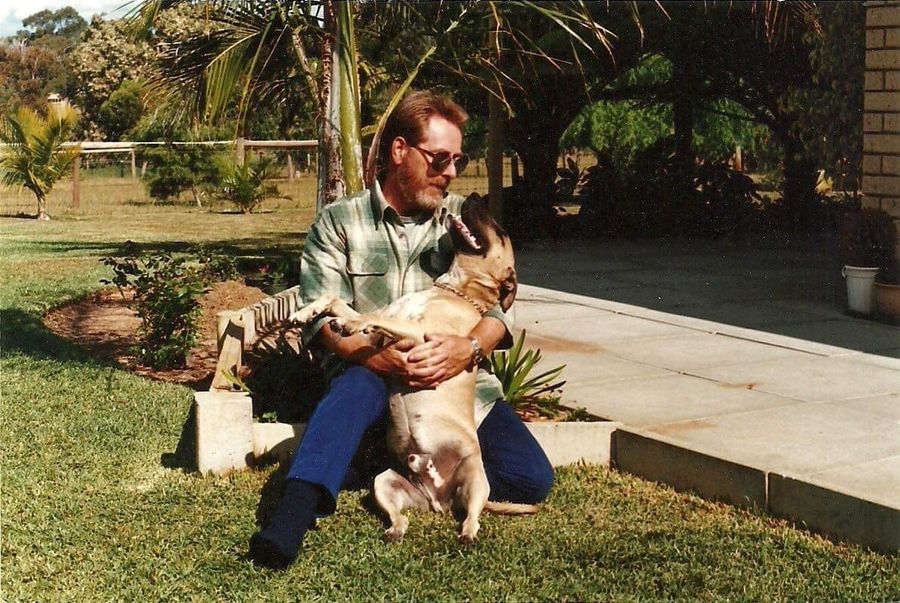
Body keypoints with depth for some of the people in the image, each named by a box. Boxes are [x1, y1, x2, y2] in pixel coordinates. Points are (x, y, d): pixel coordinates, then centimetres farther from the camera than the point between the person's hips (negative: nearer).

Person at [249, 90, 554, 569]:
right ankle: (293, 514, -51)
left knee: (531, 478, -18)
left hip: (456, 378, 3)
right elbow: (322, 319, -8)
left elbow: (497, 305, 0)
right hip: (371, 373, -3)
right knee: (355, 387, -39)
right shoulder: (338, 221, 2)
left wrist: (468, 347, -24)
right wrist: (381, 356, -28)